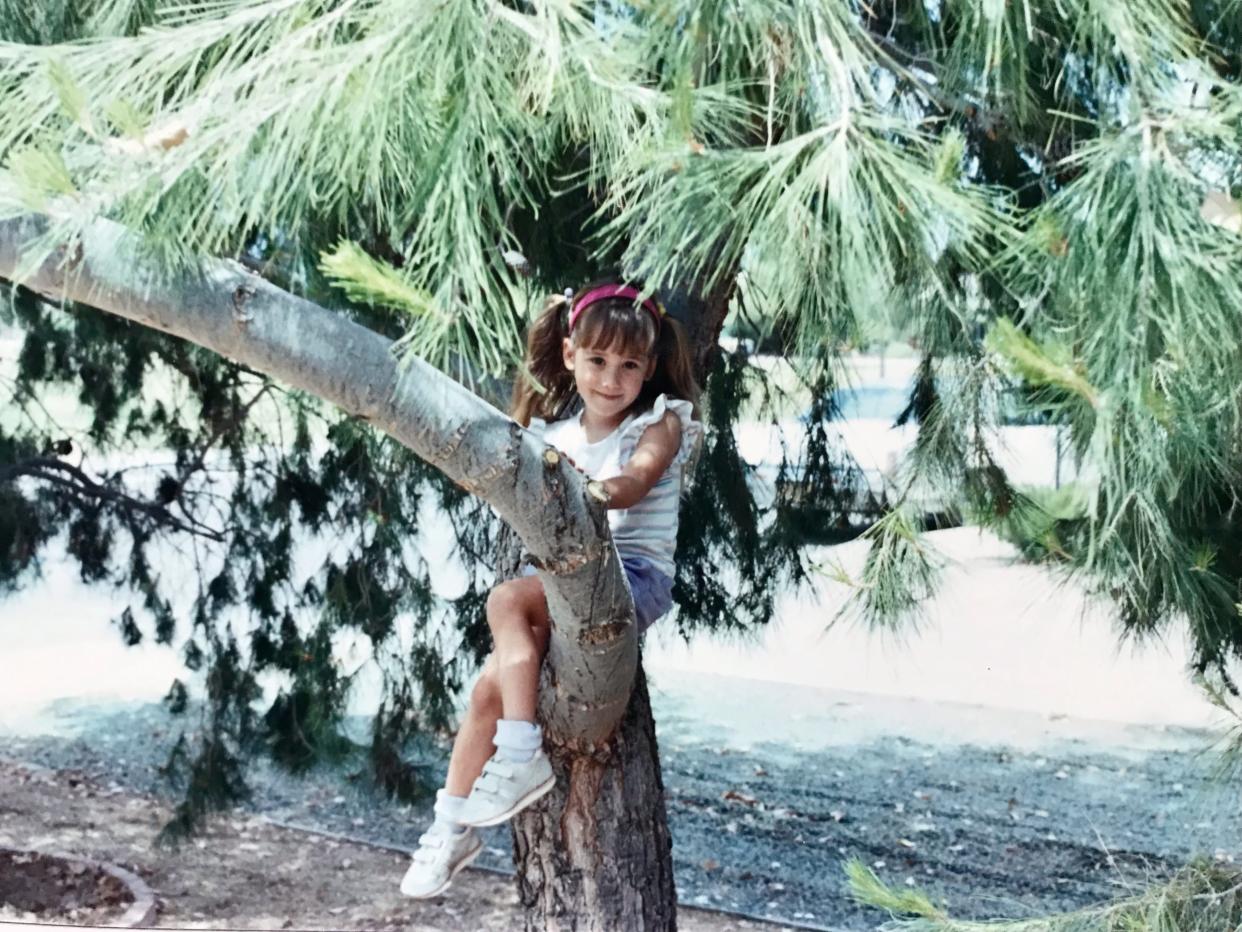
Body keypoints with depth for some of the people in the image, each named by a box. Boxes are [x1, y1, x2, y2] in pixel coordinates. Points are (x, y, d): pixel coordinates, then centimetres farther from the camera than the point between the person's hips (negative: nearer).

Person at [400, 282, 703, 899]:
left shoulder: (660, 423, -1)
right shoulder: (555, 431, 13)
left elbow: (632, 486, -21)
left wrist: (583, 488, -42)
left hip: (634, 575, -5)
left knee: (508, 599, -28)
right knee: (492, 683, -12)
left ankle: (521, 755, -23)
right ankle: (454, 823, 1)